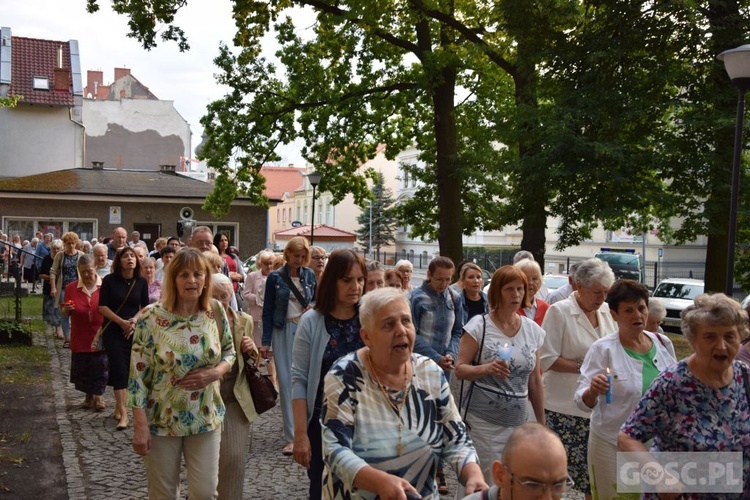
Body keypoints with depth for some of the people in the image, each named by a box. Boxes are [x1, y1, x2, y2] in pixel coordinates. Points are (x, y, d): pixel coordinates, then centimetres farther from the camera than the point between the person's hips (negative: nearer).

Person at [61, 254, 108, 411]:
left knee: (100, 367, 3)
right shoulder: (71, 288, 2)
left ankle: (99, 396, 19)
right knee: (83, 368, 11)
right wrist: (66, 309, -12)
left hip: (101, 335, -2)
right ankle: (89, 396, 29)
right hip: (80, 337, 3)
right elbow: (65, 313, 11)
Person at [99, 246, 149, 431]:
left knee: (129, 369, 7)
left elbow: (145, 307, 6)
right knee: (119, 369, -9)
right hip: (113, 331, -3)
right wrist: (121, 322, -15)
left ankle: (118, 406, 26)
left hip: (134, 331, 3)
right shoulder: (109, 280, -5)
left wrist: (134, 321, -12)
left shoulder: (141, 282, 2)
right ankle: (123, 414, -8)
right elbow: (102, 307, -7)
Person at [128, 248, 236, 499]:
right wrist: (140, 426, -13)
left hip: (206, 418, 2)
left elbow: (229, 351, 9)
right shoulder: (151, 317, -14)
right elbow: (138, 374, -12)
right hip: (162, 419, -2)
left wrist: (215, 373, -13)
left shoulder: (216, 312, -4)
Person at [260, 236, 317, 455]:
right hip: (283, 332, -2)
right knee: (286, 382, -3)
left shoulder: (309, 275, 7)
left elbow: (316, 299, 19)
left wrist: (314, 306, -6)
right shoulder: (275, 277, 0)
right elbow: (268, 311, 1)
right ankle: (291, 437, 1)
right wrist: (266, 341, -3)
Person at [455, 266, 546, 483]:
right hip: (483, 422, -4)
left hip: (518, 423, 4)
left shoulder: (533, 330, 5)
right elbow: (460, 369, -8)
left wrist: (541, 422, 15)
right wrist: (488, 368, -26)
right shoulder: (479, 325, -8)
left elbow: (535, 381, 13)